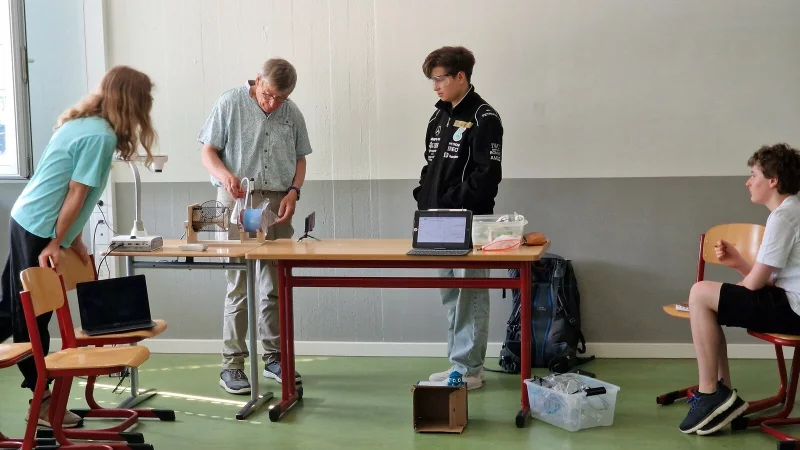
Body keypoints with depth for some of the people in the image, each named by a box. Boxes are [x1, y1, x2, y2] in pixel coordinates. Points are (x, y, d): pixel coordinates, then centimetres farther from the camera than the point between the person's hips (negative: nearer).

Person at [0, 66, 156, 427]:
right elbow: (76, 195, -16)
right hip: (40, 232, -9)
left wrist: (75, 240, 13)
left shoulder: (82, 123, 11)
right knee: (32, 320, 3)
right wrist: (55, 244, -11)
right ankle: (42, 401, 14)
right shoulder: (101, 136, -18)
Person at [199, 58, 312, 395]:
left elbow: (300, 159, 18)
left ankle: (275, 357, 20)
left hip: (278, 204, 4)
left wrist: (294, 190, 0)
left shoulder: (292, 114, 10)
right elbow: (208, 152, -1)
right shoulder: (229, 104, -1)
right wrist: (225, 174, -22)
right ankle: (232, 366, 2)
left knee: (276, 285, 8)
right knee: (239, 287, -5)